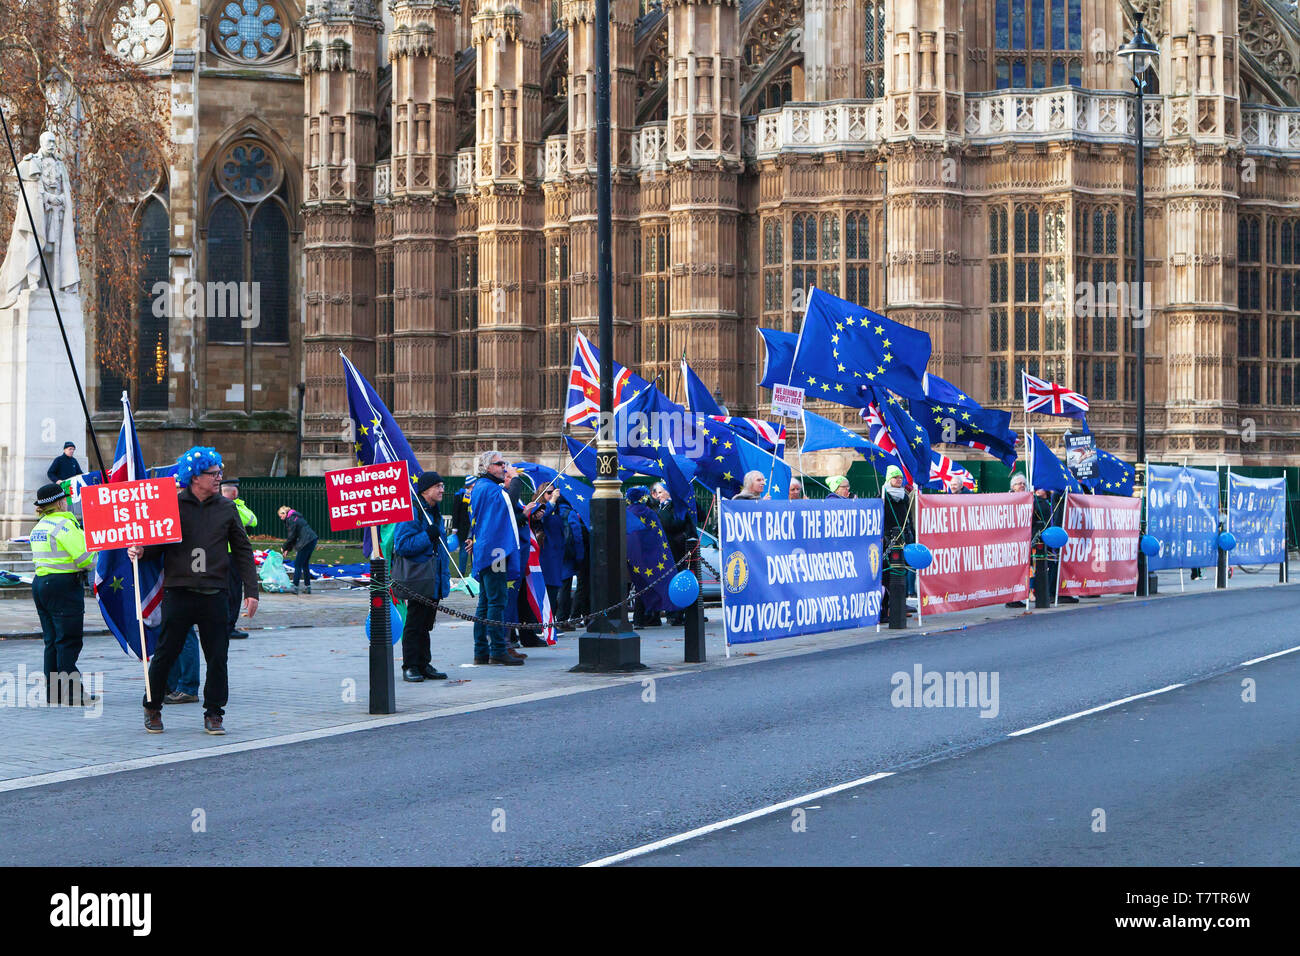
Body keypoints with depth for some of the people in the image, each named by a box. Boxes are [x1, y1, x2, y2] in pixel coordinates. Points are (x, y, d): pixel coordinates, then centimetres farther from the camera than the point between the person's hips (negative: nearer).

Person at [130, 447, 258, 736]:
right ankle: (152, 708, 19)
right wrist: (141, 551, -15)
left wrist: (251, 590, 5)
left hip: (214, 594, 2)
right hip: (179, 591, -2)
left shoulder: (227, 509, 9)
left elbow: (242, 550, 11)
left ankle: (214, 713, 13)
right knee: (165, 653, 2)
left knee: (217, 657, 1)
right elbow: (157, 541, 8)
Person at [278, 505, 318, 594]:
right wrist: (288, 549, 22)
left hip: (307, 542, -9)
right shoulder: (295, 517, 22)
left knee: (298, 563, -4)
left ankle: (295, 586, -6)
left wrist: (284, 548, 3)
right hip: (312, 540, 9)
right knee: (305, 564, 16)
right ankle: (308, 587, 17)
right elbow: (294, 536, 25)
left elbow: (291, 537, -9)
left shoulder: (290, 520, -8)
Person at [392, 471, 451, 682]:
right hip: (418, 581, -8)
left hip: (434, 581, 8)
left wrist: (445, 575, 21)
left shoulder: (436, 512, 16)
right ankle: (410, 667, 3)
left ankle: (424, 665, 19)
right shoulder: (411, 512, -12)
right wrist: (427, 537, -25)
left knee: (426, 623, 13)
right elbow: (402, 546, -18)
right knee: (414, 624, -3)